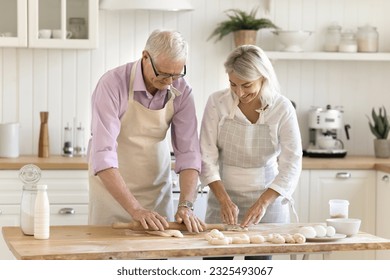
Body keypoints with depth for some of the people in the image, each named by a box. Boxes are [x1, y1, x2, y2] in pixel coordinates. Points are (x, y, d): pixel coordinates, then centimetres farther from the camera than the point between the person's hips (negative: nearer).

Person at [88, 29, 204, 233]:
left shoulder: (182, 91, -12)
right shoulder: (113, 84, -24)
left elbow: (188, 152, -11)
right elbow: (103, 155, -30)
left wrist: (186, 206, -25)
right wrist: (135, 209, -36)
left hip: (157, 188, 4)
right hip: (111, 186, -3)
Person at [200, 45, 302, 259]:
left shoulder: (282, 108, -11)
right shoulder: (217, 103, -8)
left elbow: (291, 165, -13)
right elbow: (207, 156, -8)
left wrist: (263, 203, -25)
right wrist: (224, 199, -20)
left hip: (267, 200, -1)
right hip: (224, 199, 1)